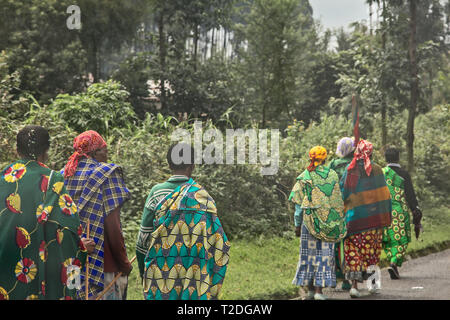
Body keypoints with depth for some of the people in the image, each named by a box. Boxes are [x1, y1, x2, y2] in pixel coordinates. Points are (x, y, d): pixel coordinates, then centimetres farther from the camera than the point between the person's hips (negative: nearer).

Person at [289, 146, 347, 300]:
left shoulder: (304, 177, -3)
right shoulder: (333, 175, -1)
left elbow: (299, 204, -3)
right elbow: (338, 200, 2)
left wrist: (297, 224, 4)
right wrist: (339, 221, 11)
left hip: (310, 219, 0)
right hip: (328, 222, 0)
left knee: (309, 252, 10)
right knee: (324, 252, 3)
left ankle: (310, 288, 13)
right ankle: (319, 289, -4)